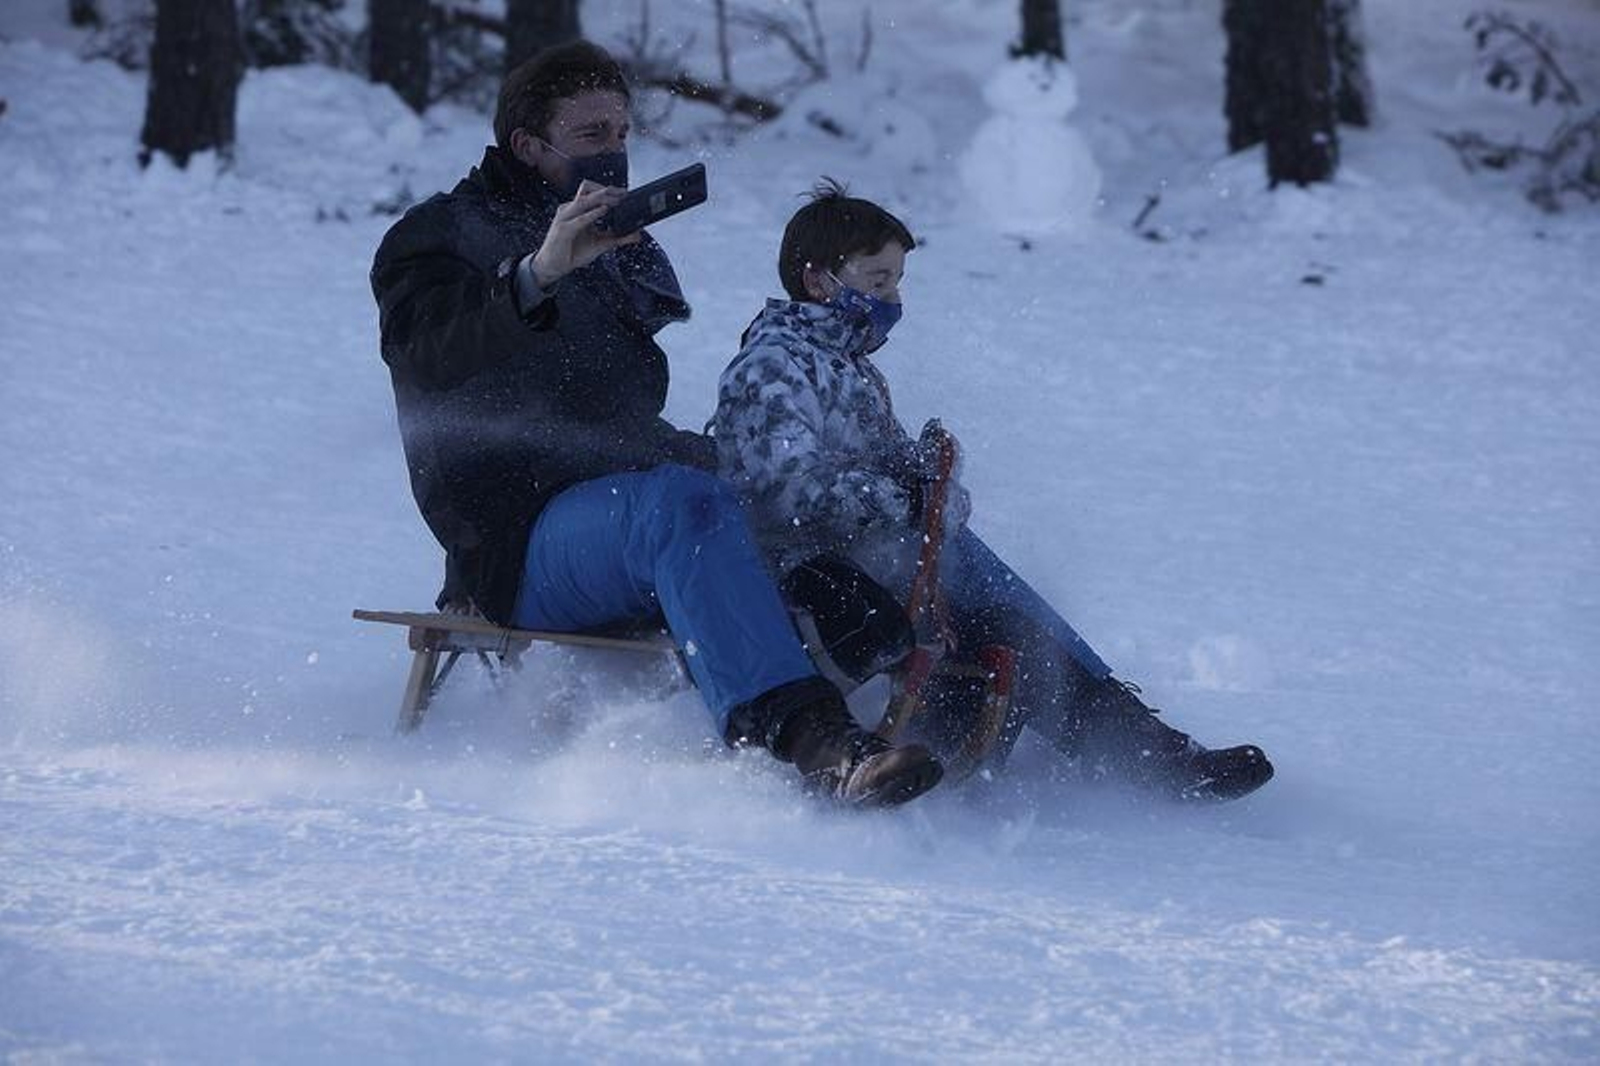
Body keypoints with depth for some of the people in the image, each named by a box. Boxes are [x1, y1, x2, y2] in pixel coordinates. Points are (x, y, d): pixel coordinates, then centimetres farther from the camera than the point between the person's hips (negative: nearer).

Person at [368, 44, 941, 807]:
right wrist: (538, 275, -37)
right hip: (526, 539, -8)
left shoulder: (620, 253, 27)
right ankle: (800, 734, -58)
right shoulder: (440, 238, 4)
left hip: (628, 511, 8)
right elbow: (425, 351, -20)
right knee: (680, 501, -39)